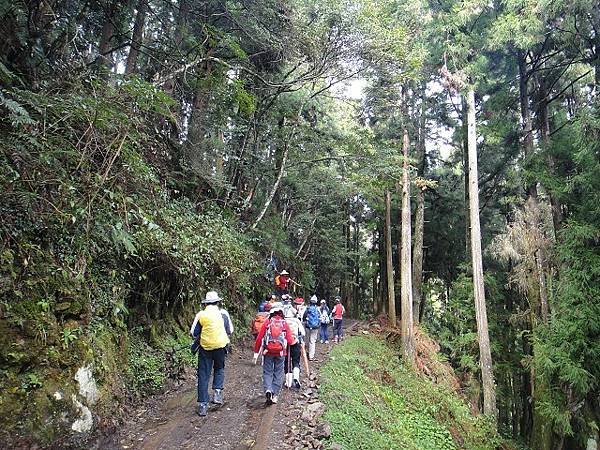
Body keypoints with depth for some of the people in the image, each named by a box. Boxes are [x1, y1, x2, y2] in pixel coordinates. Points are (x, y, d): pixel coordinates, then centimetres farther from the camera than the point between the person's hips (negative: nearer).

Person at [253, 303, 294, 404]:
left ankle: (268, 390, -14)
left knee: (267, 372, 8)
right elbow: (290, 341, -5)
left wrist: (256, 352, 2)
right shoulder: (285, 323, -1)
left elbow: (259, 338, -6)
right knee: (278, 373, 11)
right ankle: (274, 395, 10)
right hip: (281, 352, 1)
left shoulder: (267, 322, -3)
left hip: (268, 352, -1)